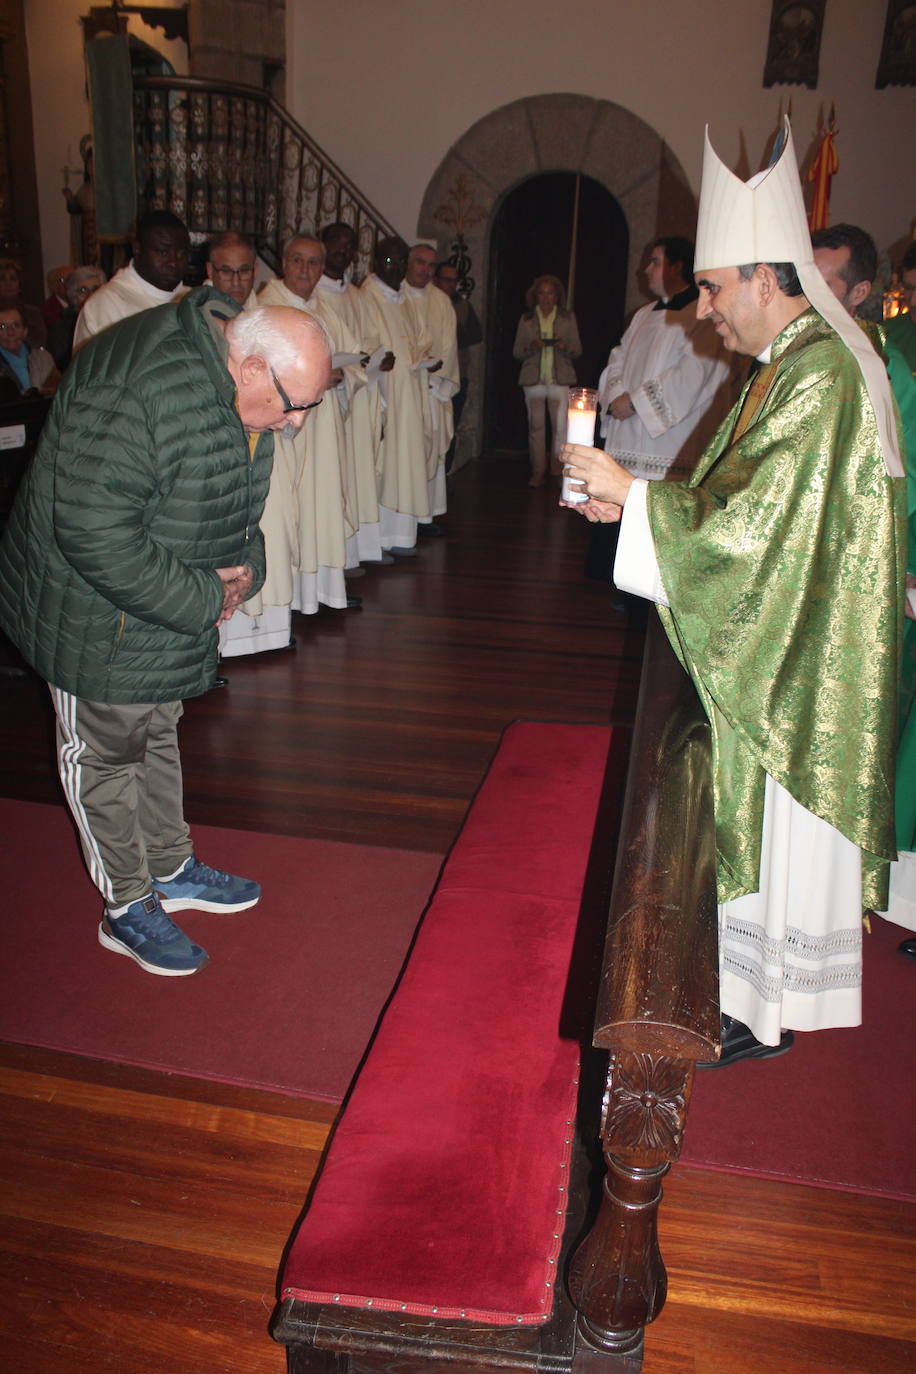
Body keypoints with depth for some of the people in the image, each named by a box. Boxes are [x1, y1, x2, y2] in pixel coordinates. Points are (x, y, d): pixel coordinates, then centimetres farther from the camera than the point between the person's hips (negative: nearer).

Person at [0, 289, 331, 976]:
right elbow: (95, 535, -33)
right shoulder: (139, 389, -32)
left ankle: (172, 869, 40)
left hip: (174, 602, 9)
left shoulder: (241, 388, -2)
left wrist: (244, 563, -6)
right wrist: (202, 601, -25)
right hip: (98, 613, -9)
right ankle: (129, 909, 24)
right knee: (105, 750, 7)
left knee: (157, 733, 21)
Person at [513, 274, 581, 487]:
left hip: (560, 379, -1)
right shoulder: (526, 319, 10)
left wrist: (566, 347, -13)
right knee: (536, 426, 0)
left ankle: (557, 470, 1)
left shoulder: (568, 318, 9)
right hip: (533, 379, 1)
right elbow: (516, 351, 8)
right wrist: (531, 347, -13)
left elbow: (578, 349, 9)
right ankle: (538, 471, 6)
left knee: (561, 426, -7)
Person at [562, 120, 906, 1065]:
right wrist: (636, 502, 5)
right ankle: (760, 992, 35)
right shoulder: (792, 364, 11)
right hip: (775, 648, 10)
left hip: (798, 663, -10)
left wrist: (634, 493, -17)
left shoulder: (822, 374, -20)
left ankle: (767, 1012, 21)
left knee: (779, 829, 3)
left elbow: (757, 520, -25)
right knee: (761, 824, 18)